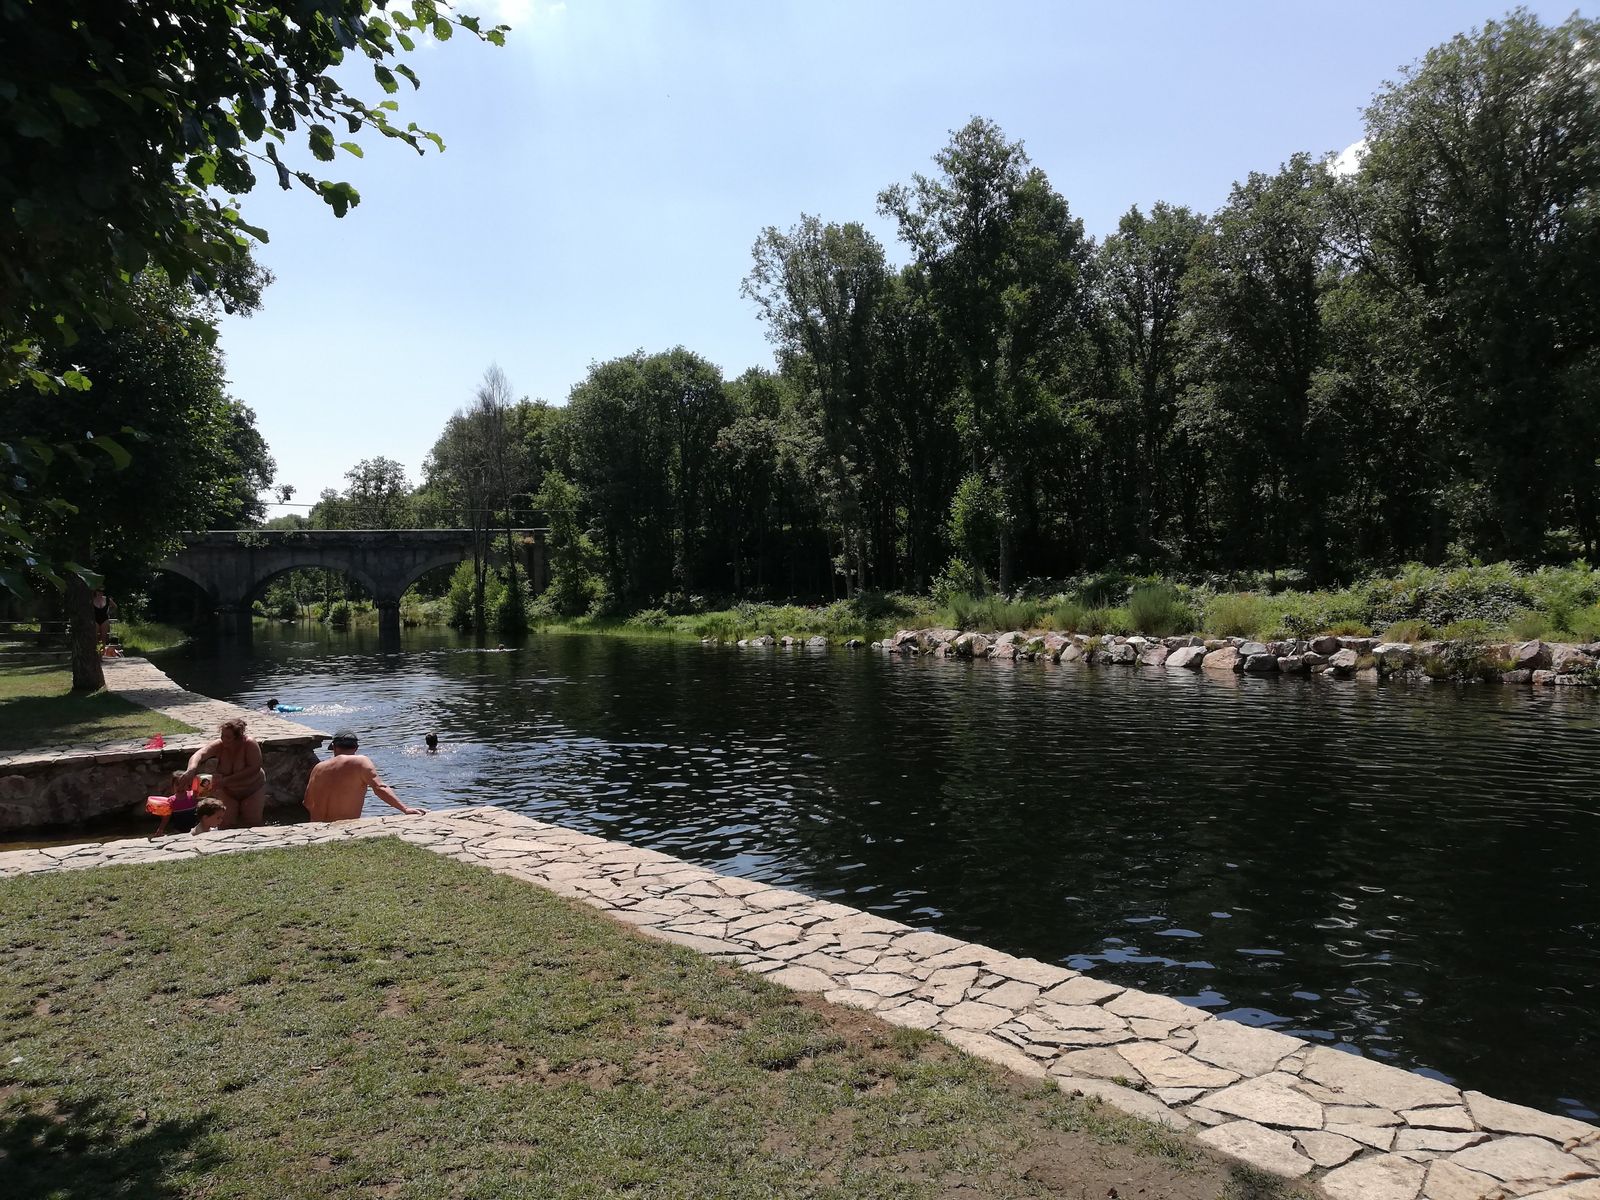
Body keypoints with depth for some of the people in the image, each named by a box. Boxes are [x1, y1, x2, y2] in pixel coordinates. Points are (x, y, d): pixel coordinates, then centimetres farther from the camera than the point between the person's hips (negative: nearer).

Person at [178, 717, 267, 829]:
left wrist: (227, 780, -38)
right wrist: (191, 769, -59)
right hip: (228, 792, 2)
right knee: (225, 825, -5)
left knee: (253, 823, -6)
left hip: (253, 789, -2)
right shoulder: (219, 745, -20)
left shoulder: (250, 744, -26)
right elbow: (200, 754, -37)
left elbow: (254, 768, -33)